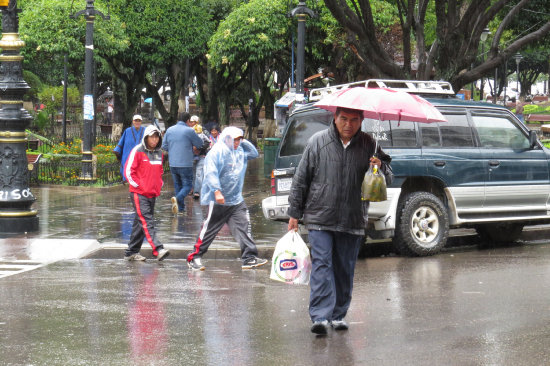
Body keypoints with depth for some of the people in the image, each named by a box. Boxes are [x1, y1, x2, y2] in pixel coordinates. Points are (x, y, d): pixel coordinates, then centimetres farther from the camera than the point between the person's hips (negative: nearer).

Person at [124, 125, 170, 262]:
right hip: (139, 194, -7)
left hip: (152, 194, 7)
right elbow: (128, 171, -8)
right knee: (147, 222, -16)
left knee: (140, 223, 10)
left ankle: (132, 252, 17)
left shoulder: (159, 153, 13)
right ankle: (158, 250, -28)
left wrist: (159, 185, 14)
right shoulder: (137, 151, -7)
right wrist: (138, 186, -11)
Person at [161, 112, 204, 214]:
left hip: (172, 164, 5)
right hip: (185, 164, -5)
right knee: (187, 185, 1)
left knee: (177, 185, 16)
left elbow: (164, 146, 10)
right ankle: (177, 198, -26)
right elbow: (199, 144, 0)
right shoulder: (189, 131, -10)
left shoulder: (169, 130, 6)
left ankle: (180, 208, 16)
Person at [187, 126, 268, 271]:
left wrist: (243, 142, 10)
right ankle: (194, 258, 9)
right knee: (209, 230, -1)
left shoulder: (240, 152, 13)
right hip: (218, 201, -7)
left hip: (237, 200, 7)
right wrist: (217, 191, -29)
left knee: (244, 227, -1)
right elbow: (211, 173, -19)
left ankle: (249, 258, -1)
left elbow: (254, 153, 27)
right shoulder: (216, 153, -12)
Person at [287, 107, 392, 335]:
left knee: (345, 270, 8)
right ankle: (320, 316, -15)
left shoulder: (368, 145, 5)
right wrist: (294, 213, 3)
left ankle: (339, 315, 20)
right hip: (320, 218, -2)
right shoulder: (318, 142, 0)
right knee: (321, 265, -11)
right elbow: (301, 179, 5)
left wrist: (381, 167, -14)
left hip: (353, 221, 2)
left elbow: (388, 178, 11)